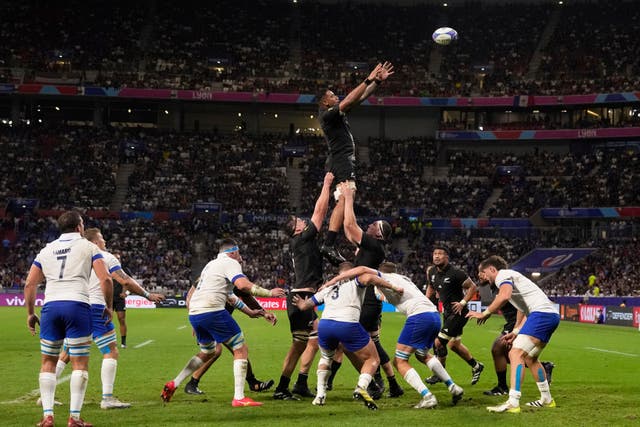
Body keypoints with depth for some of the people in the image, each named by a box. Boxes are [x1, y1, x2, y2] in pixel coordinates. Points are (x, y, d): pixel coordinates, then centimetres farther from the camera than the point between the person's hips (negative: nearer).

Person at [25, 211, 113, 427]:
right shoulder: (88, 247, 9)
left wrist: (30, 313, 21)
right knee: (80, 363, 2)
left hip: (50, 306, 3)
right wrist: (108, 307, 9)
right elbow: (105, 279, -2)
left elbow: (29, 284, 14)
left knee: (48, 362, 12)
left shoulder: (46, 250, 19)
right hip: (77, 304, -3)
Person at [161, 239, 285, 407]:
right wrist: (269, 293, -8)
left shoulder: (210, 264, 28)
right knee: (241, 349, 1)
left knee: (208, 352, 29)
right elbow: (242, 284, -19)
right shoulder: (231, 263, 1)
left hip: (194, 314, 9)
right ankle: (239, 398, -7)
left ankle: (173, 384, 24)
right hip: (212, 311, -9)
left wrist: (250, 311, 41)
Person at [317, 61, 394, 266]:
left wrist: (378, 81, 18)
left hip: (341, 162, 11)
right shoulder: (328, 114, -7)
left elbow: (361, 98, 23)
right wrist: (369, 80, -17)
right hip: (342, 160, -11)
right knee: (345, 201, -22)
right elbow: (350, 100, -19)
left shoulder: (337, 114, 21)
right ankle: (329, 245, -32)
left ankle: (329, 245, 6)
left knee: (342, 203, 9)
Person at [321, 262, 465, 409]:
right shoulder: (404, 278, 36)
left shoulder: (384, 276, 9)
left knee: (400, 361, 0)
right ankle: (453, 387, 26)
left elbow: (362, 269, -6)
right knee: (422, 355, 31)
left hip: (419, 316, -8)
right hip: (435, 315, 8)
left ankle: (427, 397, -14)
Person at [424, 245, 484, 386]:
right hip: (447, 312, 9)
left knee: (439, 342, -12)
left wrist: (463, 302, -18)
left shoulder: (455, 273, -20)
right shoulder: (432, 272, 2)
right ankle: (476, 366, 40)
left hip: (458, 313, -9)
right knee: (454, 345, 19)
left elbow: (473, 287, -12)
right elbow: (431, 288, 22)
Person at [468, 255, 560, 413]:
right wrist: (516, 332, 22)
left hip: (542, 313, -10)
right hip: (552, 314, 10)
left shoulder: (503, 275, -1)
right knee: (529, 358, 23)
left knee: (516, 354, -17)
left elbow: (505, 296, -23)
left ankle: (513, 403, -27)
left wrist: (485, 314, -15)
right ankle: (547, 399, 31)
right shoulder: (511, 278, 29)